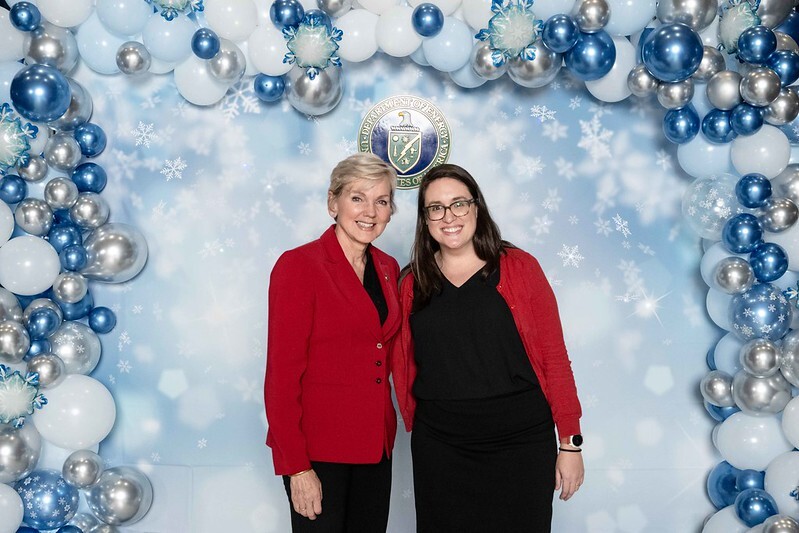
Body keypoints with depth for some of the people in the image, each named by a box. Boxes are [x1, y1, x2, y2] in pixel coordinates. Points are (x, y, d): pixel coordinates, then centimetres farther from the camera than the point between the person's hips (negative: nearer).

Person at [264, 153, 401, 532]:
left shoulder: (389, 269, 7)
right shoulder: (299, 265, -12)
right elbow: (281, 374, -14)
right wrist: (296, 467, -17)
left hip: (375, 444, 6)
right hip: (317, 447, -6)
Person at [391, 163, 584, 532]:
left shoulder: (518, 267, -3)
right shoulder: (413, 282, 5)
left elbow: (554, 356, -4)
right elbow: (403, 365, 9)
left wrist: (570, 443, -5)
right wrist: (415, 425, 1)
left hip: (520, 446, -2)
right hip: (439, 450, 2)